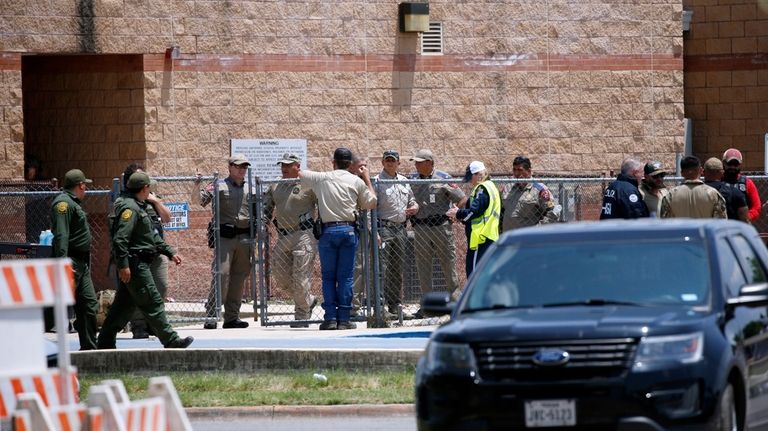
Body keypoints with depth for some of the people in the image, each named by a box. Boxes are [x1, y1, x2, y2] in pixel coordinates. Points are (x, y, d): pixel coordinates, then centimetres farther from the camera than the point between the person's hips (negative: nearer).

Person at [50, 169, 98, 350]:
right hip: (70, 262, -10)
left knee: (89, 305, 10)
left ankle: (89, 347, 15)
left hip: (81, 264, 10)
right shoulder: (63, 203, -13)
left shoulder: (73, 203, 20)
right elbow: (61, 235, -23)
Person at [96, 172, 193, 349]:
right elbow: (120, 238, -22)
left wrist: (170, 253, 23)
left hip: (139, 264, 11)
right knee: (153, 303, -8)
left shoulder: (139, 208, 20)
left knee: (124, 305, 11)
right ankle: (171, 341, -8)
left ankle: (105, 343, 13)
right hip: (134, 264, -11)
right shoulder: (129, 208, -14)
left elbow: (153, 236, 27)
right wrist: (123, 265, -26)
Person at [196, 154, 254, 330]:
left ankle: (232, 317, 12)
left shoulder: (249, 189, 17)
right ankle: (211, 316, -13)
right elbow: (200, 201, -9)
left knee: (239, 277, 6)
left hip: (244, 236, 5)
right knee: (221, 275, -14)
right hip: (224, 236, -5)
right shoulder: (219, 186, 1)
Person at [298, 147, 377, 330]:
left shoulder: (321, 178, 6)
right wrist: (367, 179, 23)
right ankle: (343, 319, 0)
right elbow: (371, 203, 12)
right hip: (348, 229, 0)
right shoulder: (357, 181, 4)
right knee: (346, 276, 2)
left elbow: (298, 173, 20)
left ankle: (330, 317, -2)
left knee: (328, 276, 5)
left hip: (328, 231, 0)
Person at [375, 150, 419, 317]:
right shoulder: (377, 182, -4)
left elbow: (412, 201, 27)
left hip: (400, 228, 6)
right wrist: (374, 232, -18)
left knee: (398, 269, 10)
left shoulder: (404, 182, 16)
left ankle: (396, 304, 17)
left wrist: (414, 207, 1)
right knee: (383, 268, -12)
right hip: (384, 227, -6)